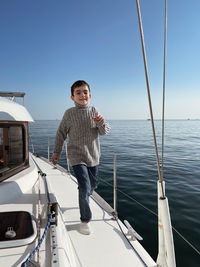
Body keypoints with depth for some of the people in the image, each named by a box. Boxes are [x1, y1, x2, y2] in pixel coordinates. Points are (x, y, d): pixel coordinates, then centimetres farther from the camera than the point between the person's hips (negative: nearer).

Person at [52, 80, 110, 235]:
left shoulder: (94, 111, 1)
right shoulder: (69, 113, -5)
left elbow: (105, 131, -2)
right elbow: (61, 133, 5)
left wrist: (101, 123, -25)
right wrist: (57, 152, 8)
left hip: (93, 156, 4)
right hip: (77, 157, -3)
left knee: (93, 184, 19)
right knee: (85, 188, -11)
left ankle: (84, 198, 52)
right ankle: (85, 220, 9)